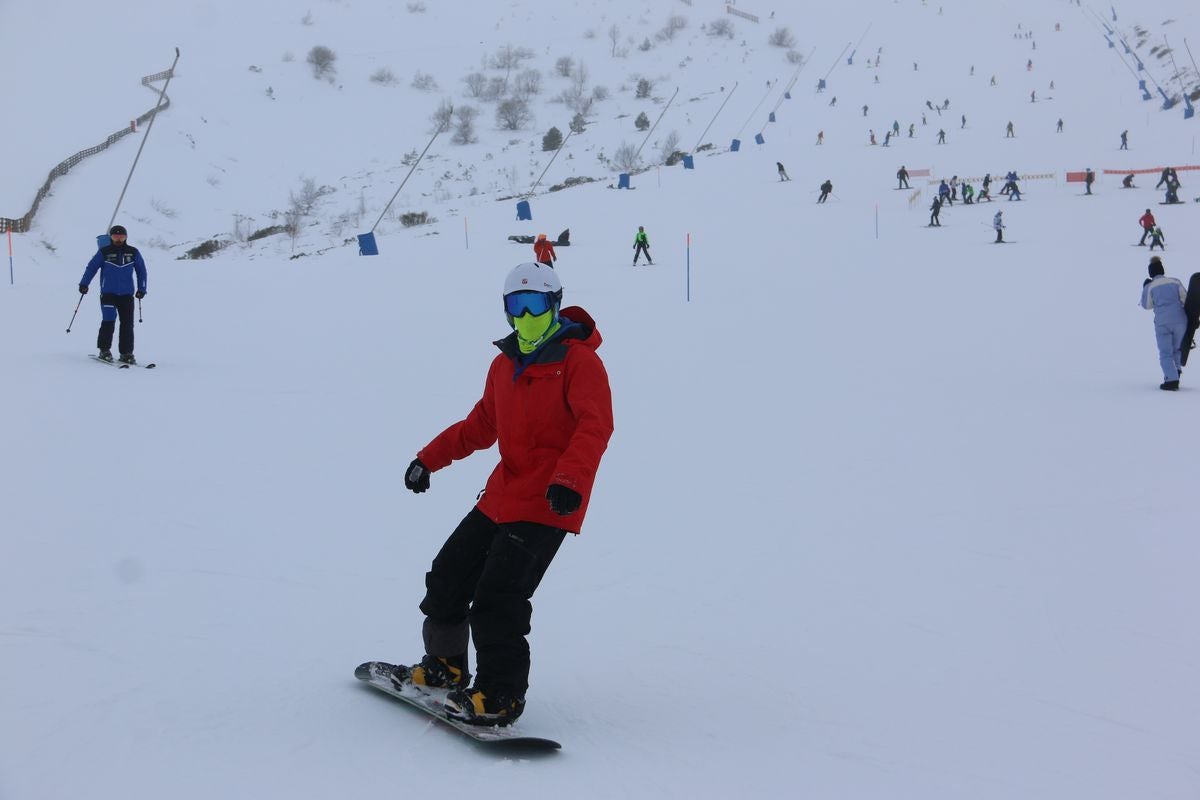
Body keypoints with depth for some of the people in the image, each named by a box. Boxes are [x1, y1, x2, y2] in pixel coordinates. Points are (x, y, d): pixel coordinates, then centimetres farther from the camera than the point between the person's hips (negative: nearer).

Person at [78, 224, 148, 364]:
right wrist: (84, 284, -1)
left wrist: (141, 289, 12)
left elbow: (141, 270, 14)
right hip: (108, 293, -2)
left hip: (127, 295, 2)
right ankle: (104, 350, 0)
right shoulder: (104, 252, 0)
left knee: (127, 324, -1)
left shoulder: (133, 252, 6)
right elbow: (92, 267, 5)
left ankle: (126, 353, 7)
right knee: (108, 321, -13)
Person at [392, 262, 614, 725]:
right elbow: (481, 426, 26)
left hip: (549, 504, -8)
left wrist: (569, 479, -35)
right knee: (449, 575, 13)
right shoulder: (504, 365, 15)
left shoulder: (579, 361, -9)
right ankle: (444, 666, 33)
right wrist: (430, 458, 20)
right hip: (503, 495, 8)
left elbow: (595, 427, -21)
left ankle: (501, 696, -4)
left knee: (497, 597, -15)